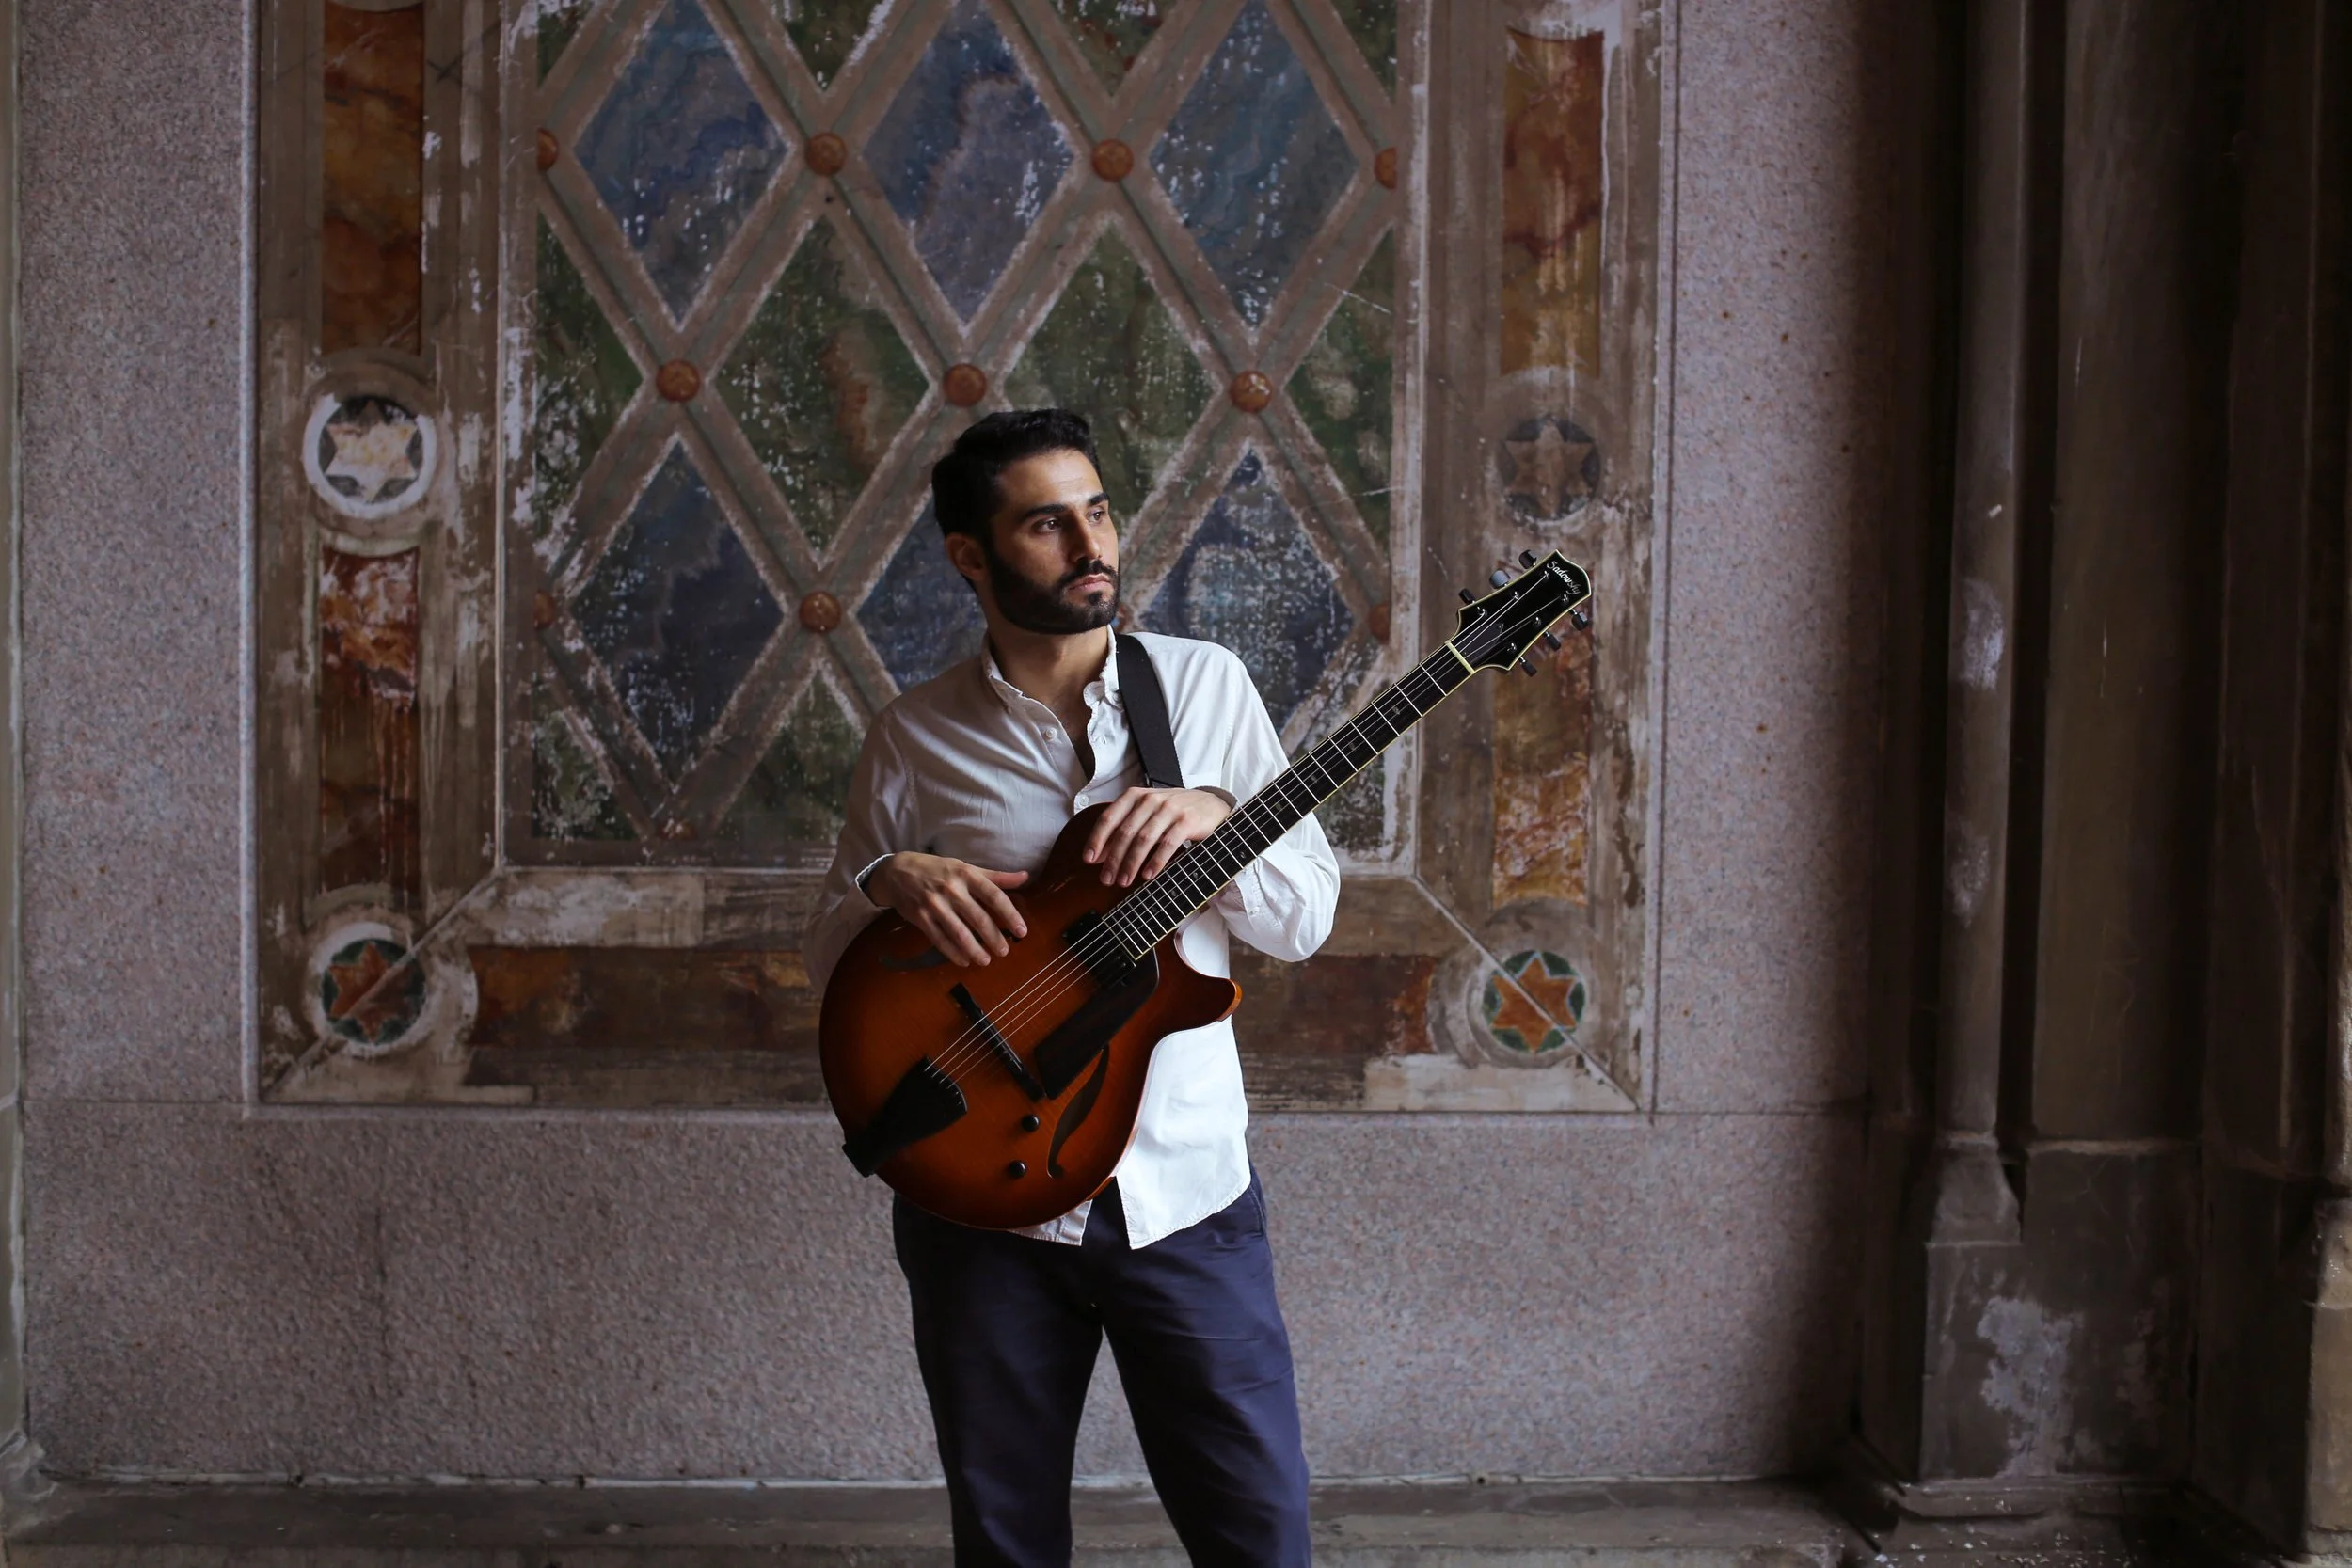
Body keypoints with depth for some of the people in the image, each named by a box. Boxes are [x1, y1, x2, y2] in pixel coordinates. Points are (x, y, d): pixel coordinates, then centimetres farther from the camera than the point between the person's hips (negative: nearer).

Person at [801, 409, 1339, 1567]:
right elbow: (826, 959, 8)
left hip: (1186, 1192, 0)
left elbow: (1306, 919, 1)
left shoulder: (1206, 686, 2)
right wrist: (890, 883, -13)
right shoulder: (913, 738, 2)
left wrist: (1212, 817, -18)